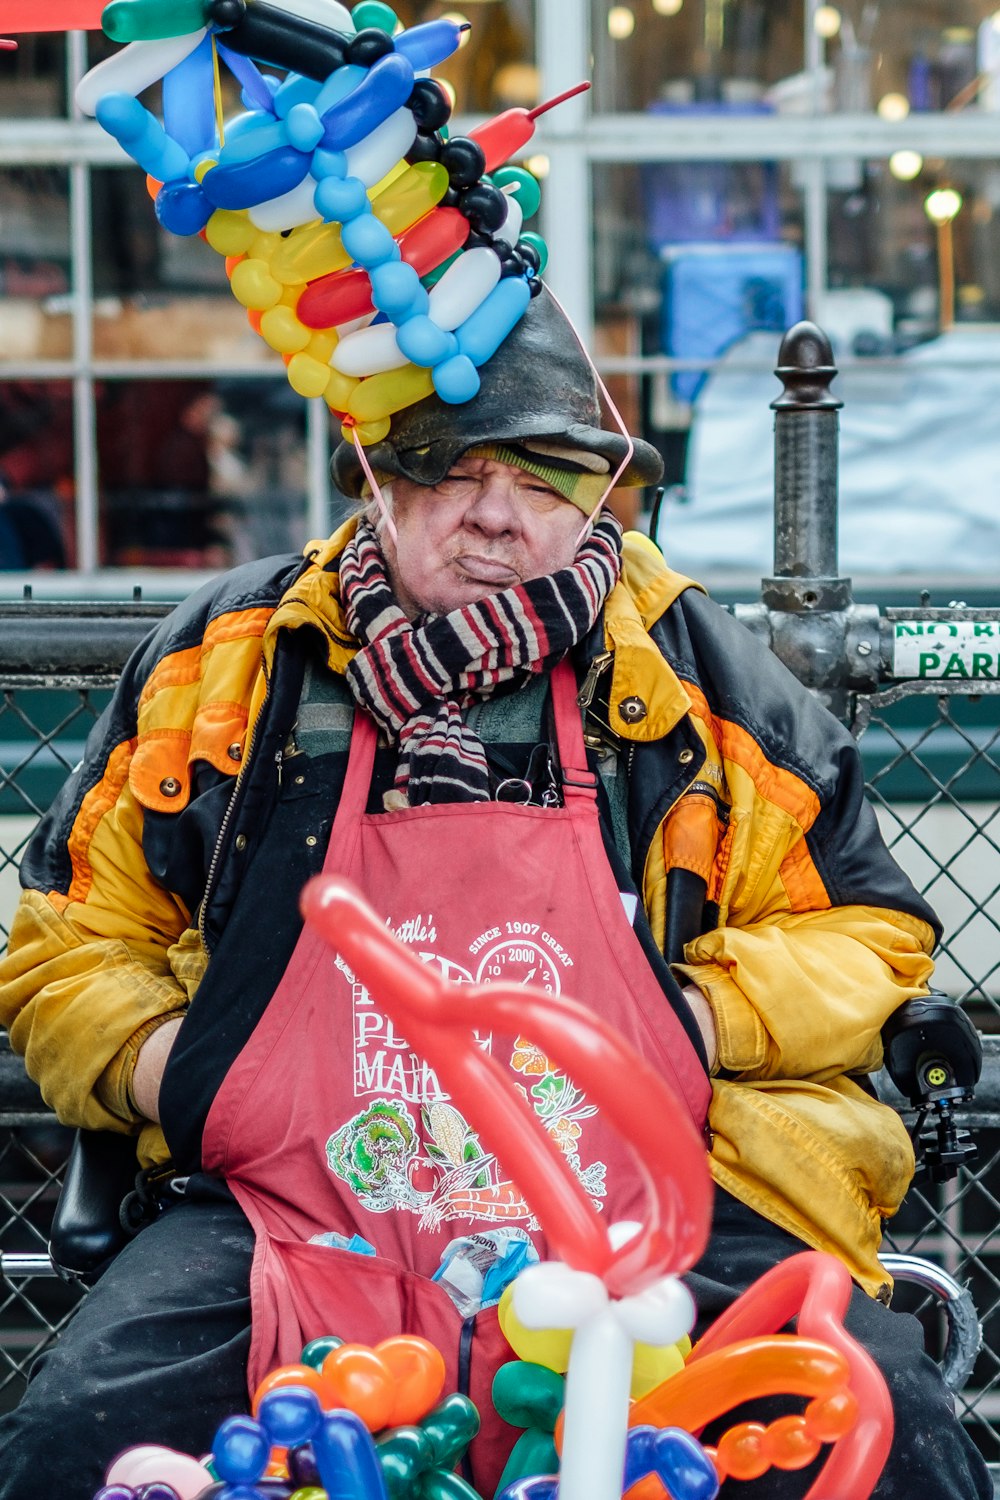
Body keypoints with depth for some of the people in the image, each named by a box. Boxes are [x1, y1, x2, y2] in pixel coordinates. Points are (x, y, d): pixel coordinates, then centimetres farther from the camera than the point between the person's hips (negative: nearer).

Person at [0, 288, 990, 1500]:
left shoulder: (694, 671, 12)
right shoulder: (222, 662, 12)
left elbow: (867, 934, 16)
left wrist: (697, 1018, -3)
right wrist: (159, 1064, -1)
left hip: (653, 1221, 0)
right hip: (292, 1213, 1)